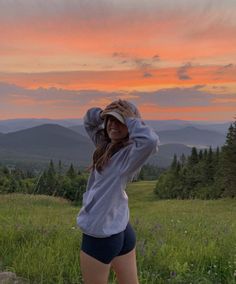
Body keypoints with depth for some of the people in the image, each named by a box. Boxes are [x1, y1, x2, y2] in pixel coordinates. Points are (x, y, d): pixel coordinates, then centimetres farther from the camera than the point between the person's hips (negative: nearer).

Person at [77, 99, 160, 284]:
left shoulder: (131, 153, -17)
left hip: (102, 235, -8)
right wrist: (103, 114, -4)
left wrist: (130, 118, -23)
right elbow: (89, 121, 17)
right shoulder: (106, 145, 5)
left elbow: (151, 141, -38)